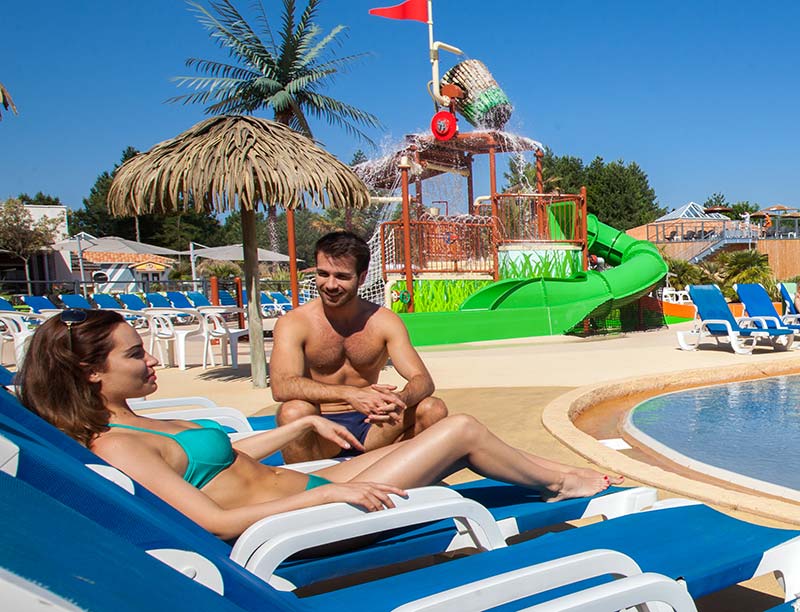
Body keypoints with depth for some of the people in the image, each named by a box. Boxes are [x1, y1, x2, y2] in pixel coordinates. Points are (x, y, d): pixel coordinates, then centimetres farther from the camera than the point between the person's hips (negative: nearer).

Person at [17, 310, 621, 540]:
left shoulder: (141, 425, 9)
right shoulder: (117, 445, -20)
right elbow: (217, 520, -27)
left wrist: (306, 424, 17)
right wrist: (330, 493, -26)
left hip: (304, 484, 9)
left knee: (451, 436, 12)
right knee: (462, 429, -2)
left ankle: (557, 472, 32)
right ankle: (564, 484, 22)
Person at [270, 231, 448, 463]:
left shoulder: (384, 321, -3)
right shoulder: (293, 324, -10)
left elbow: (423, 380, -9)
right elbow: (281, 386, -26)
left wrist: (400, 400, -35)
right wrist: (350, 393, -40)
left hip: (368, 426, 3)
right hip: (319, 431, -3)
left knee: (434, 409, -18)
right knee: (295, 411, -34)